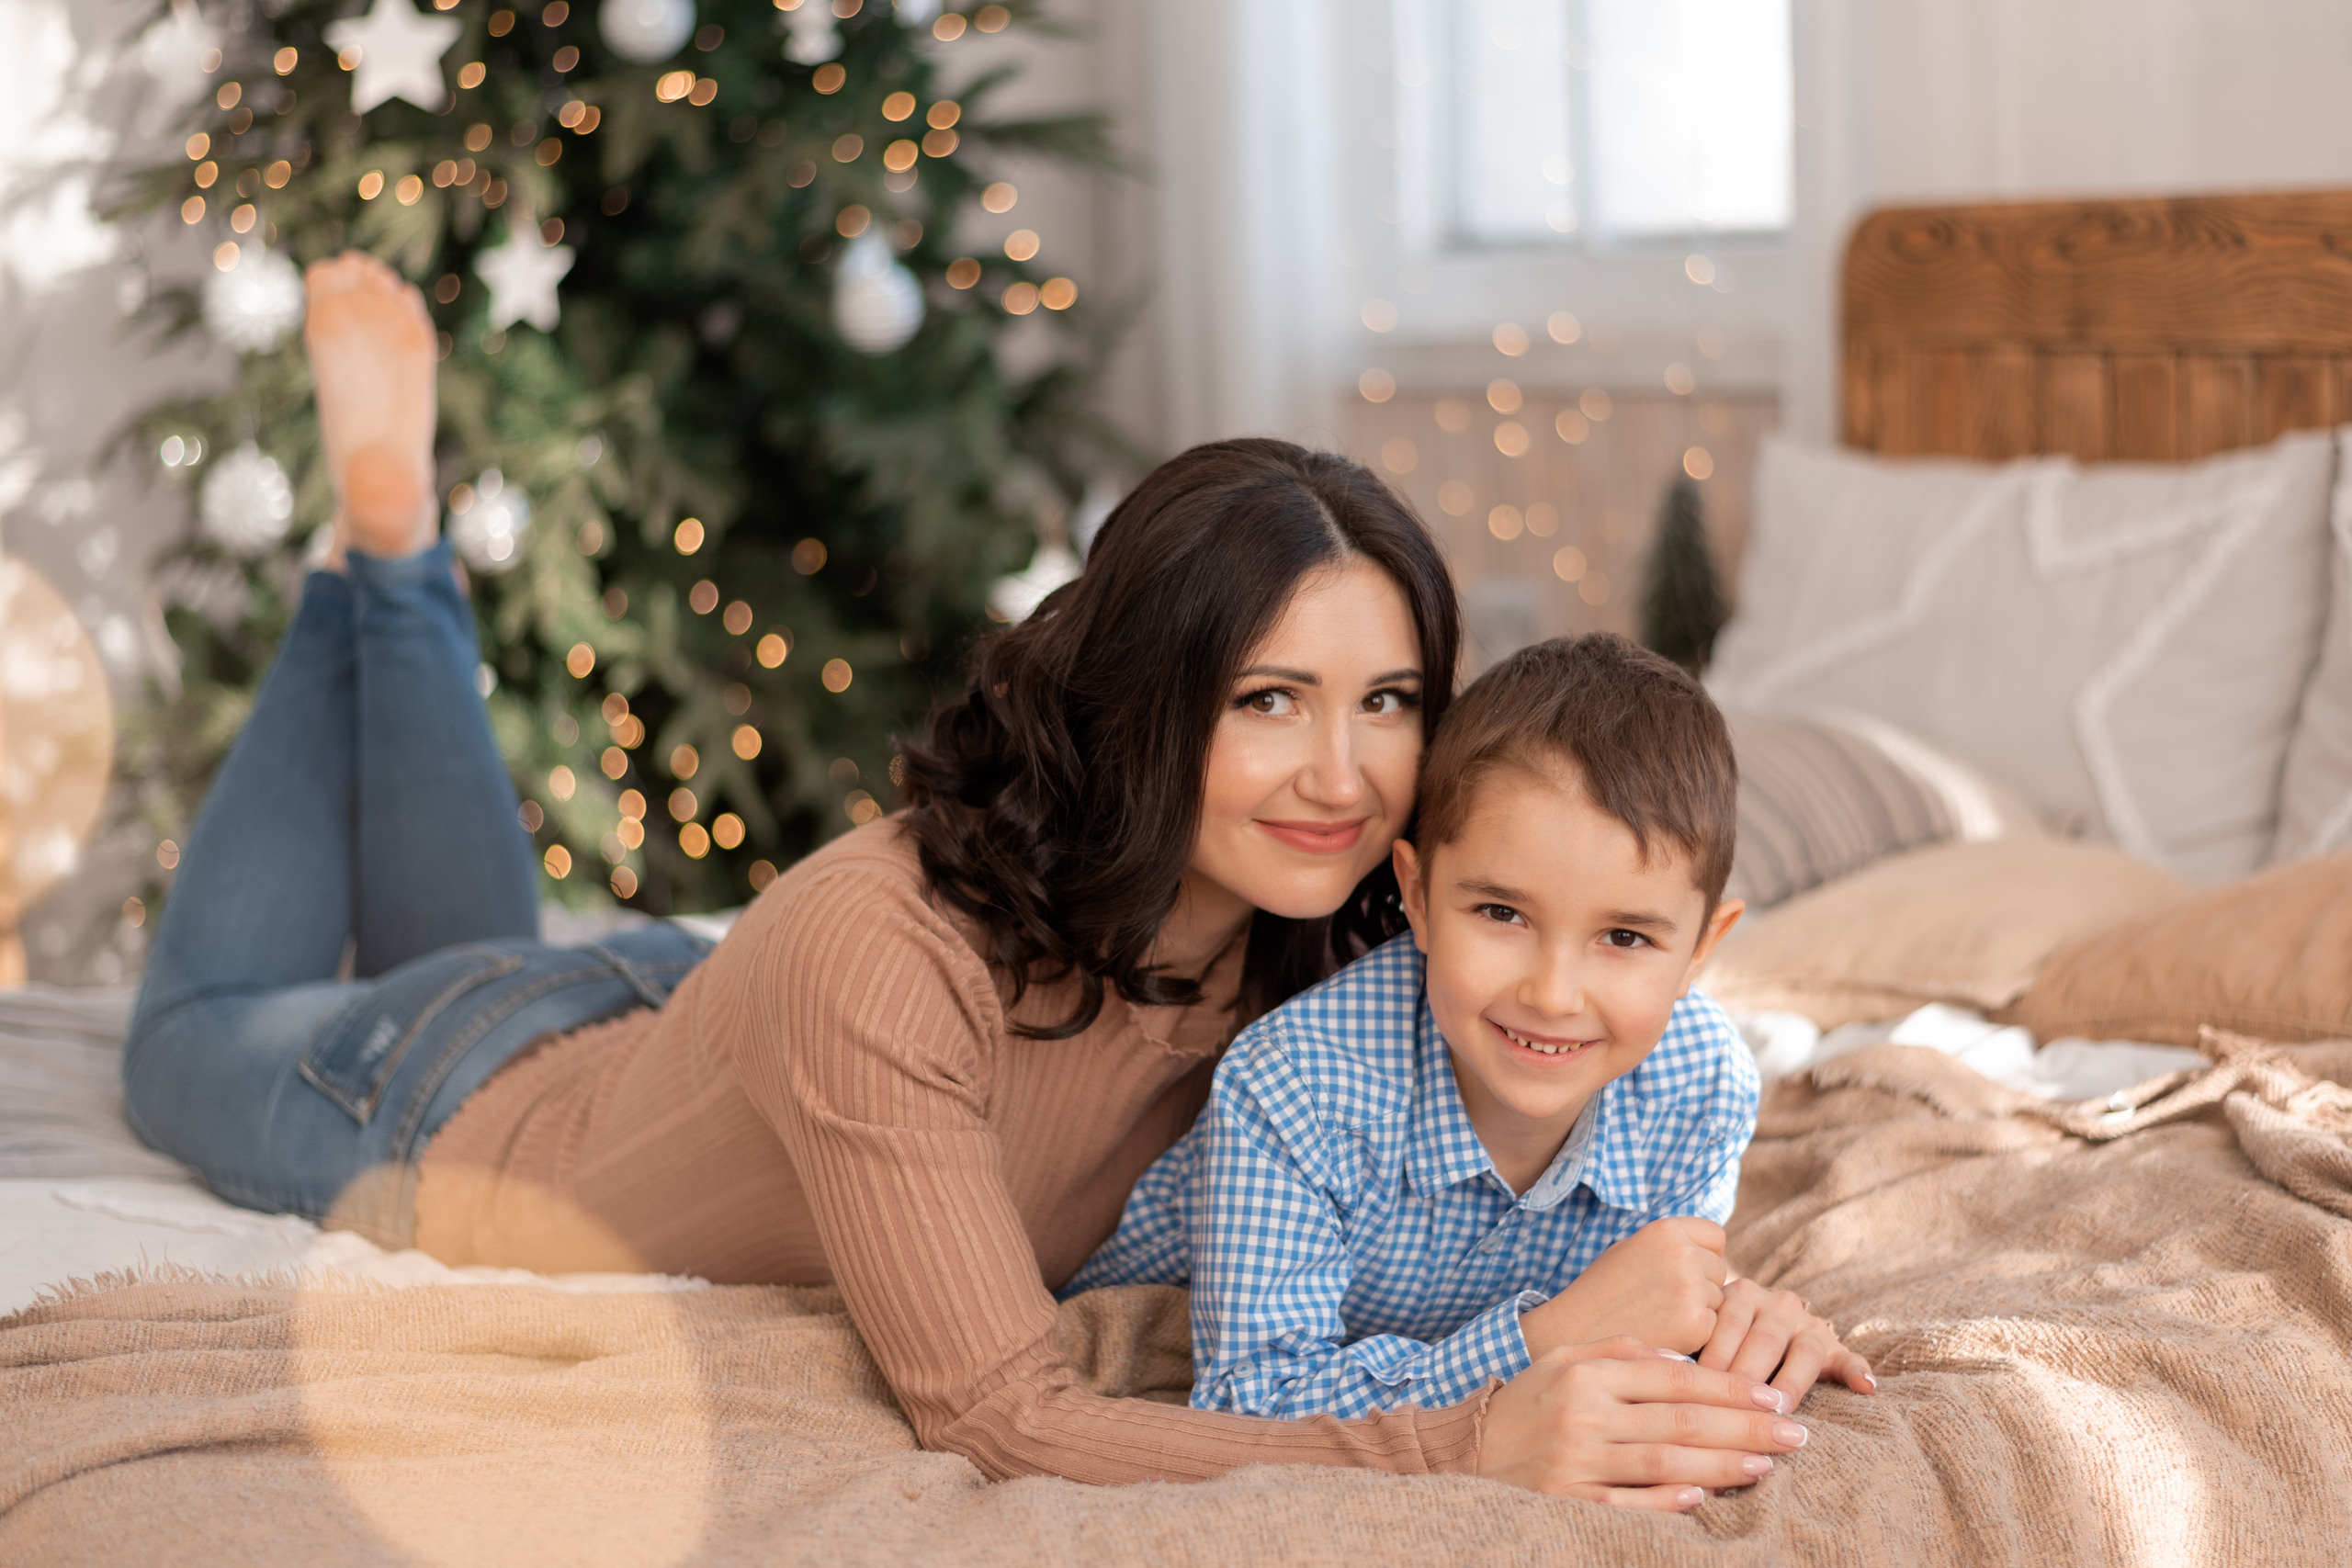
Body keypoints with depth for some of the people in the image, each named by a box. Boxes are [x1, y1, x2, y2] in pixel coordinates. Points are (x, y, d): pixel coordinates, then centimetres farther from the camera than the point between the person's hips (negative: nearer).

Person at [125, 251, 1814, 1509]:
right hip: (439, 1110, -4)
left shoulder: (1312, 948, -28)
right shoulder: (886, 947, -47)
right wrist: (1467, 1444, -61)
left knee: (463, 933, 39)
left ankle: (405, 571, 40)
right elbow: (998, 1418, -51)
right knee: (200, 1036, 30)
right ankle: (383, 531, 33)